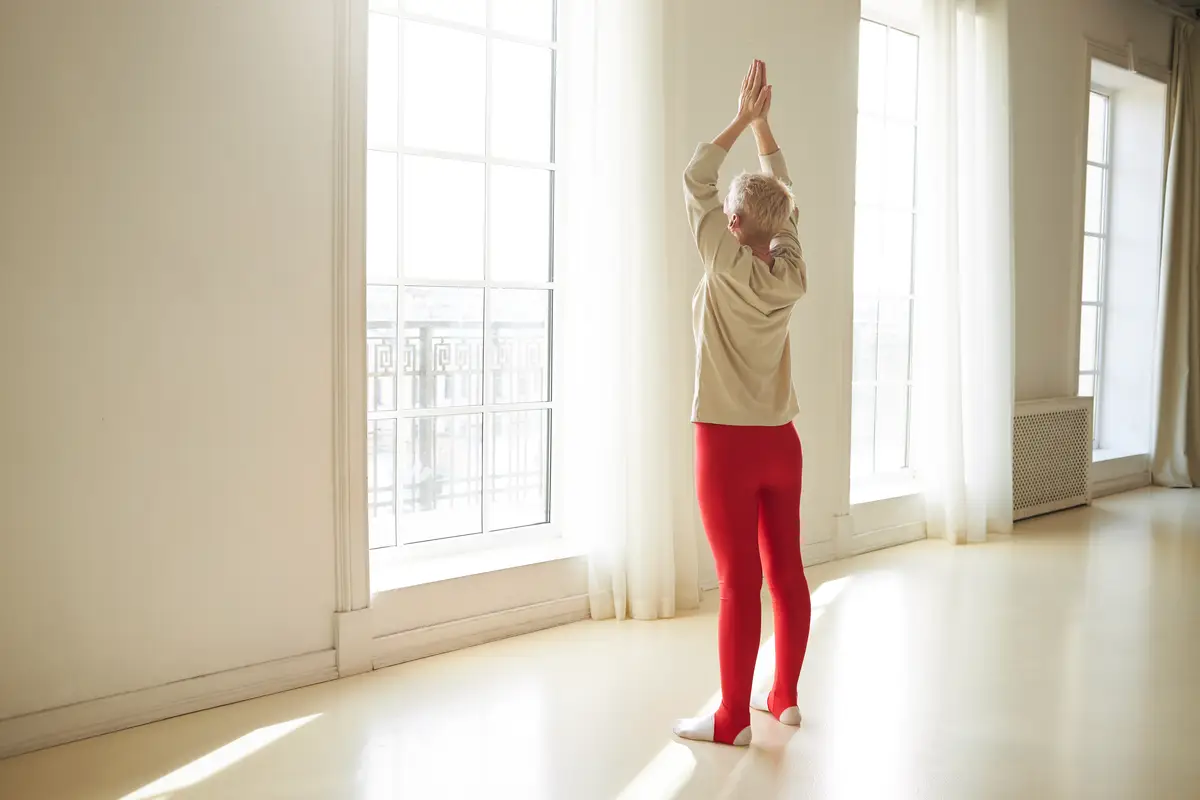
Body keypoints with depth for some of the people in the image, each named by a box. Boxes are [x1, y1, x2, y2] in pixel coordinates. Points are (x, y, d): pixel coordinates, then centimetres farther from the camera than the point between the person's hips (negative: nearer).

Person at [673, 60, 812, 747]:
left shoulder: (730, 269, -13)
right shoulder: (792, 273, 1)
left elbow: (695, 181, -5)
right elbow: (784, 195, 16)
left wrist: (743, 121, 5)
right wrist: (764, 122, 18)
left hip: (729, 444, -6)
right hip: (780, 441, 6)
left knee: (740, 581, -3)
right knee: (787, 572, 11)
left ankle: (733, 720, 6)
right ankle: (784, 697, 25)